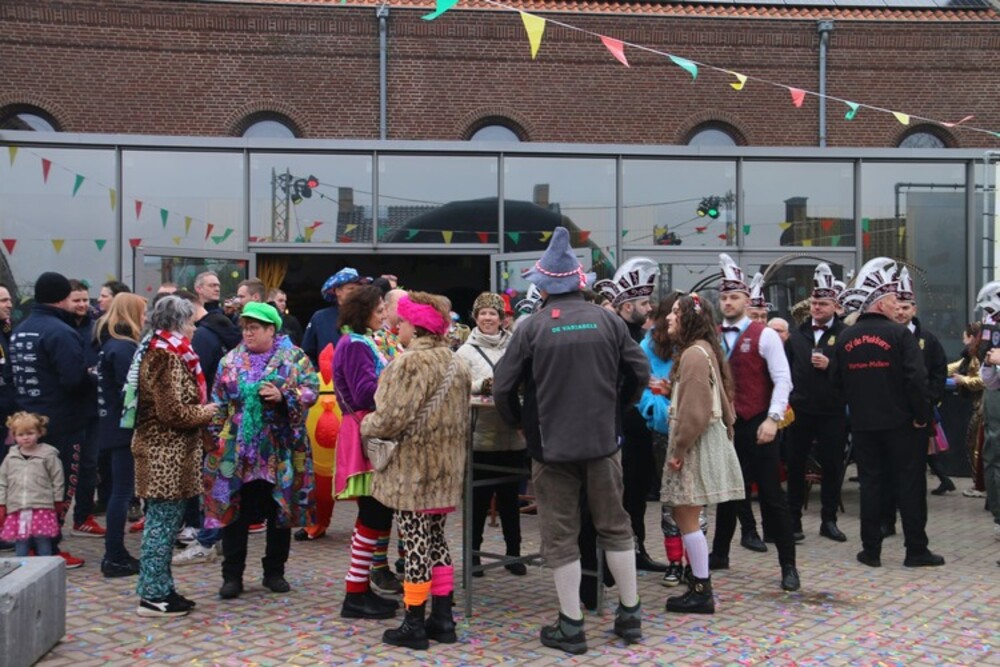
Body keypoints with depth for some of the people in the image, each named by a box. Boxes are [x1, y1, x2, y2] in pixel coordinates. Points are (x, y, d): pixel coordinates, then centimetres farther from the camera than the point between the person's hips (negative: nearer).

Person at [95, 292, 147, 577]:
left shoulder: (110, 344, 13)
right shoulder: (123, 347, -16)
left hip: (112, 426, 10)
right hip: (123, 428, -10)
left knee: (120, 490, 14)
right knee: (122, 492, -4)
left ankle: (115, 553, 20)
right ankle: (114, 558, 0)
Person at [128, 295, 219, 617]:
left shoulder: (155, 351, 15)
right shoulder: (168, 357, -17)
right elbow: (173, 412, -20)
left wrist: (201, 409, 11)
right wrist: (205, 413, -6)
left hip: (163, 452, 10)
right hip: (166, 454, -10)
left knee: (162, 521, 14)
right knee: (163, 521, -3)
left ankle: (158, 589, 22)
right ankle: (153, 594, 4)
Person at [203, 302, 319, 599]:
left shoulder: (294, 357, 1)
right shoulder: (230, 361, 9)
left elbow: (312, 390, -6)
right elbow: (219, 405, 10)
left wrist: (283, 396, -20)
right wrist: (215, 438, 4)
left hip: (280, 452, -1)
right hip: (237, 451, 2)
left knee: (280, 511, 8)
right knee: (235, 512, 2)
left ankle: (274, 572, 22)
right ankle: (232, 576, 12)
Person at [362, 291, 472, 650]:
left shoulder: (411, 362, -17)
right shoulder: (455, 362, 10)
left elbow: (391, 418, -19)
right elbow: (461, 416, 15)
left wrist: (365, 426, 0)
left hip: (413, 466, -8)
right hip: (445, 467, 8)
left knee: (416, 541, -2)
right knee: (435, 538, 15)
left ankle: (415, 624, 6)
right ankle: (442, 617, 20)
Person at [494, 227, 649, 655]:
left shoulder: (532, 327, -7)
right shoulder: (608, 320, 0)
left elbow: (503, 386, -7)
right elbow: (640, 372, 3)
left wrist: (519, 422, 10)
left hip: (551, 444, -2)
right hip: (602, 440, 3)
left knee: (560, 536, 5)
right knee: (614, 526, 15)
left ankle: (571, 627, 9)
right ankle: (630, 615, 20)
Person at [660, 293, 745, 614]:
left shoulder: (694, 353, -15)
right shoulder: (701, 350, 16)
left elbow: (694, 410, -21)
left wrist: (679, 449, -17)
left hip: (695, 443, -10)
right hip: (702, 441, 10)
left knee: (687, 518, -5)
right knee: (685, 516, 12)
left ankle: (701, 593, 1)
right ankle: (699, 586, 17)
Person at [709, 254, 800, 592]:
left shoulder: (765, 336, -6)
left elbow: (782, 381, -9)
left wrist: (772, 419, -17)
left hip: (756, 426, -5)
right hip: (724, 425, 5)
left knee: (771, 495, -2)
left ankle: (788, 565, 4)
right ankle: (720, 554, 28)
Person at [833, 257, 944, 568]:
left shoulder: (846, 338, 2)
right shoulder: (898, 333, -13)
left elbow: (838, 381, 8)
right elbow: (917, 377, -18)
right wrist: (921, 415, -8)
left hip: (863, 423, 4)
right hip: (900, 422, -4)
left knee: (870, 483, 9)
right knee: (910, 484, 5)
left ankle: (871, 550, 11)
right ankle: (916, 551, 10)